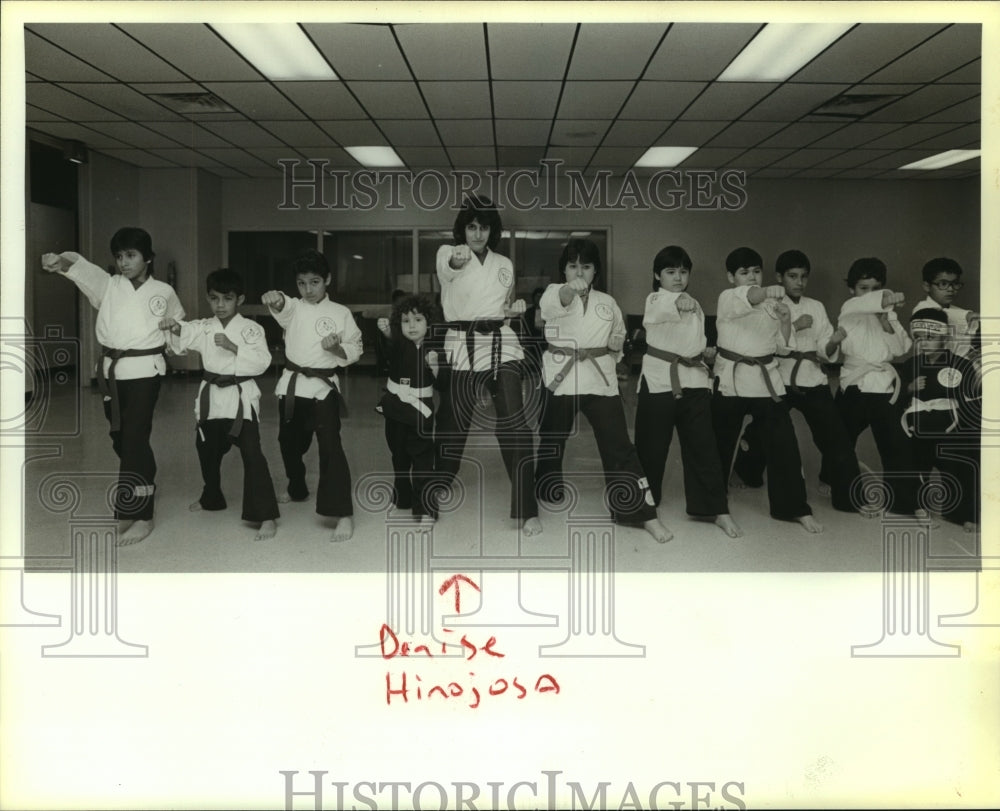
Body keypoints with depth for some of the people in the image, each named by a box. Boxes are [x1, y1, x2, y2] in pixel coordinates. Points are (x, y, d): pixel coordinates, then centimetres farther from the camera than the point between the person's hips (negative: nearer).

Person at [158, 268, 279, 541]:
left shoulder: (251, 329, -7)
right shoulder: (204, 327, 5)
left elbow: (262, 362, -16)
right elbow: (183, 340, -9)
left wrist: (233, 347, -25)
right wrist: (174, 327, -31)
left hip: (241, 397, -5)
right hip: (211, 396, 6)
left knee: (251, 454, -15)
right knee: (207, 450, 22)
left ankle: (266, 516, -13)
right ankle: (211, 498, 48)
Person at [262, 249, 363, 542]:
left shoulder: (341, 313, -1)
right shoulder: (293, 308, 2)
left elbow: (354, 351, 3)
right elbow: (281, 306, -24)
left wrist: (337, 348, -19)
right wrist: (274, 297, -48)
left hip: (323, 387, -4)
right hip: (292, 386, 4)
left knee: (330, 447, -17)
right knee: (290, 443, 21)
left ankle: (343, 514, -16)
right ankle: (297, 489, 49)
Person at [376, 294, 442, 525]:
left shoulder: (432, 349, -5)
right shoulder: (397, 344, -3)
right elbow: (388, 348, -27)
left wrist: (435, 367, -24)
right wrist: (386, 332, -47)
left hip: (420, 410, -2)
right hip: (395, 408, 2)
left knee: (422, 458, -5)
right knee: (399, 456, 17)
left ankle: (426, 508, 0)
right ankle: (402, 498, 35)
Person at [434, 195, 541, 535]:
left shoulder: (504, 264, 13)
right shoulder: (448, 254, 0)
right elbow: (449, 266, -27)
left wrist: (514, 308, 0)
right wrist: (457, 257, -50)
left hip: (501, 345, 3)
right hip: (463, 348, -2)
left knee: (514, 425, -9)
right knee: (452, 425, 4)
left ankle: (525, 509, -1)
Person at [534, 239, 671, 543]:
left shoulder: (607, 302, 10)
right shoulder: (553, 294, -1)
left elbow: (619, 335, 26)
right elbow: (555, 302, -29)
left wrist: (611, 350, 6)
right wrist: (570, 288, -50)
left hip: (600, 378, 1)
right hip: (561, 377, -1)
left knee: (619, 447, -5)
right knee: (551, 442, 12)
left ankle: (645, 513, -2)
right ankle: (546, 494, 39)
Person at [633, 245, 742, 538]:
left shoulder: (694, 305, 17)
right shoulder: (654, 301, -3)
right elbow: (667, 309, -29)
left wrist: (707, 354, 4)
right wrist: (681, 302, -50)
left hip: (694, 380, 4)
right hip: (659, 379, -4)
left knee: (703, 446, 1)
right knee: (651, 446, 3)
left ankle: (719, 511, 5)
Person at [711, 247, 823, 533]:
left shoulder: (772, 303, 8)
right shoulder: (727, 299, -5)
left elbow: (785, 346, 9)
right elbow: (747, 298, -30)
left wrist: (786, 321, -9)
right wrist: (767, 292, -50)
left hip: (766, 379, 2)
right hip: (732, 378, -2)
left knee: (783, 445, -4)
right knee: (721, 444, 10)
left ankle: (795, 508, 6)